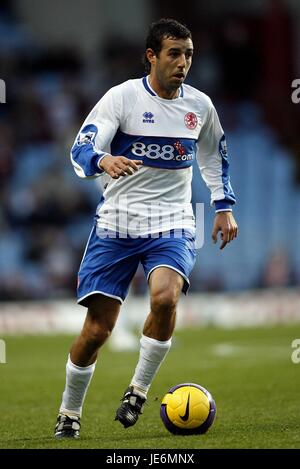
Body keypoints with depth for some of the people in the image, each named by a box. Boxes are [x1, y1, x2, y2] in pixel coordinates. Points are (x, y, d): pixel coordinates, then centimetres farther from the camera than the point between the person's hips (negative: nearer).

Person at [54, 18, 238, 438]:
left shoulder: (200, 105, 5)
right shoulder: (122, 97, -7)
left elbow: (214, 156, 24)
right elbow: (81, 150, -16)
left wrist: (224, 206, 18)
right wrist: (104, 161, -38)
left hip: (172, 225, 2)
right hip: (116, 225, -2)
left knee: (165, 297, -29)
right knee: (97, 328, -2)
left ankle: (139, 390, -9)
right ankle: (69, 413, 19)